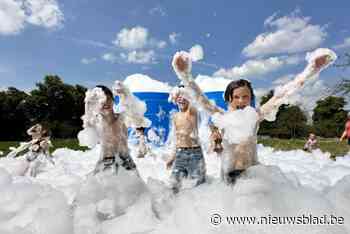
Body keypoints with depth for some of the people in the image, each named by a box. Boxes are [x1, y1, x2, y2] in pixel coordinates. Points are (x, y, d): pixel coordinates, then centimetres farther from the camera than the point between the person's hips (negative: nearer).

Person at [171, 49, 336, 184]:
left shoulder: (256, 115, -4)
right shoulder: (222, 116, -8)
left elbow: (279, 97, -8)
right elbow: (199, 98, -13)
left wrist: (310, 71, -13)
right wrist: (185, 75, -23)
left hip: (252, 169, 2)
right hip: (229, 172, -1)